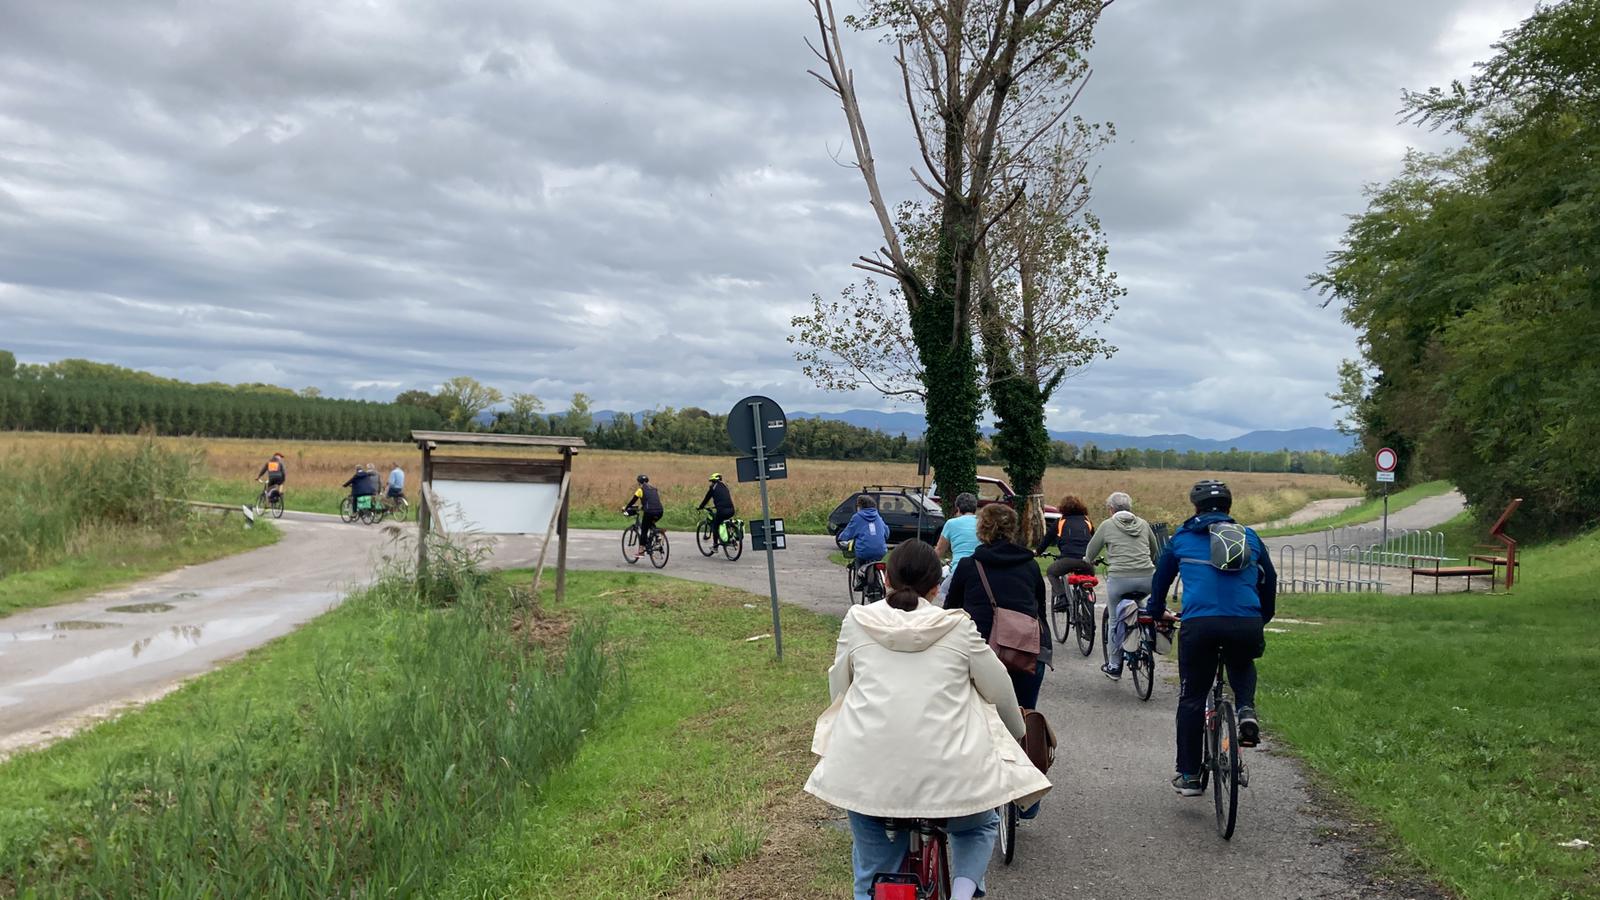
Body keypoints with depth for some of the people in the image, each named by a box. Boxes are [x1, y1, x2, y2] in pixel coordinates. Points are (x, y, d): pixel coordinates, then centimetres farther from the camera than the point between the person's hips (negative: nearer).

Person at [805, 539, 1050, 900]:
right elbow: (1000, 691, 12)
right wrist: (1017, 732, 33)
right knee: (978, 827, 30)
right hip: (946, 770, -1)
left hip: (868, 770, 1)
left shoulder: (857, 621, 7)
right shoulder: (957, 627, 4)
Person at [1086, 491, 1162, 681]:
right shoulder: (1143, 524, 17)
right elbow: (1155, 551, 31)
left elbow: (1090, 554, 16)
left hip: (1119, 578, -2)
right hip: (1147, 579, 3)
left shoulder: (1107, 525, 9)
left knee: (1115, 620, 11)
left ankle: (1114, 666, 18)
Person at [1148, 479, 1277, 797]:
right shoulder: (1250, 537, 21)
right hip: (1247, 625, 2)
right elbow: (1269, 580, 31)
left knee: (1191, 698, 11)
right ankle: (1247, 711, 6)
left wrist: (1155, 613, 46)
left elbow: (1161, 577, 28)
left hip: (1199, 624, -1)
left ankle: (1189, 776, 14)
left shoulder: (1182, 537, 18)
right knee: (1243, 666, 34)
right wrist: (1263, 618, 47)